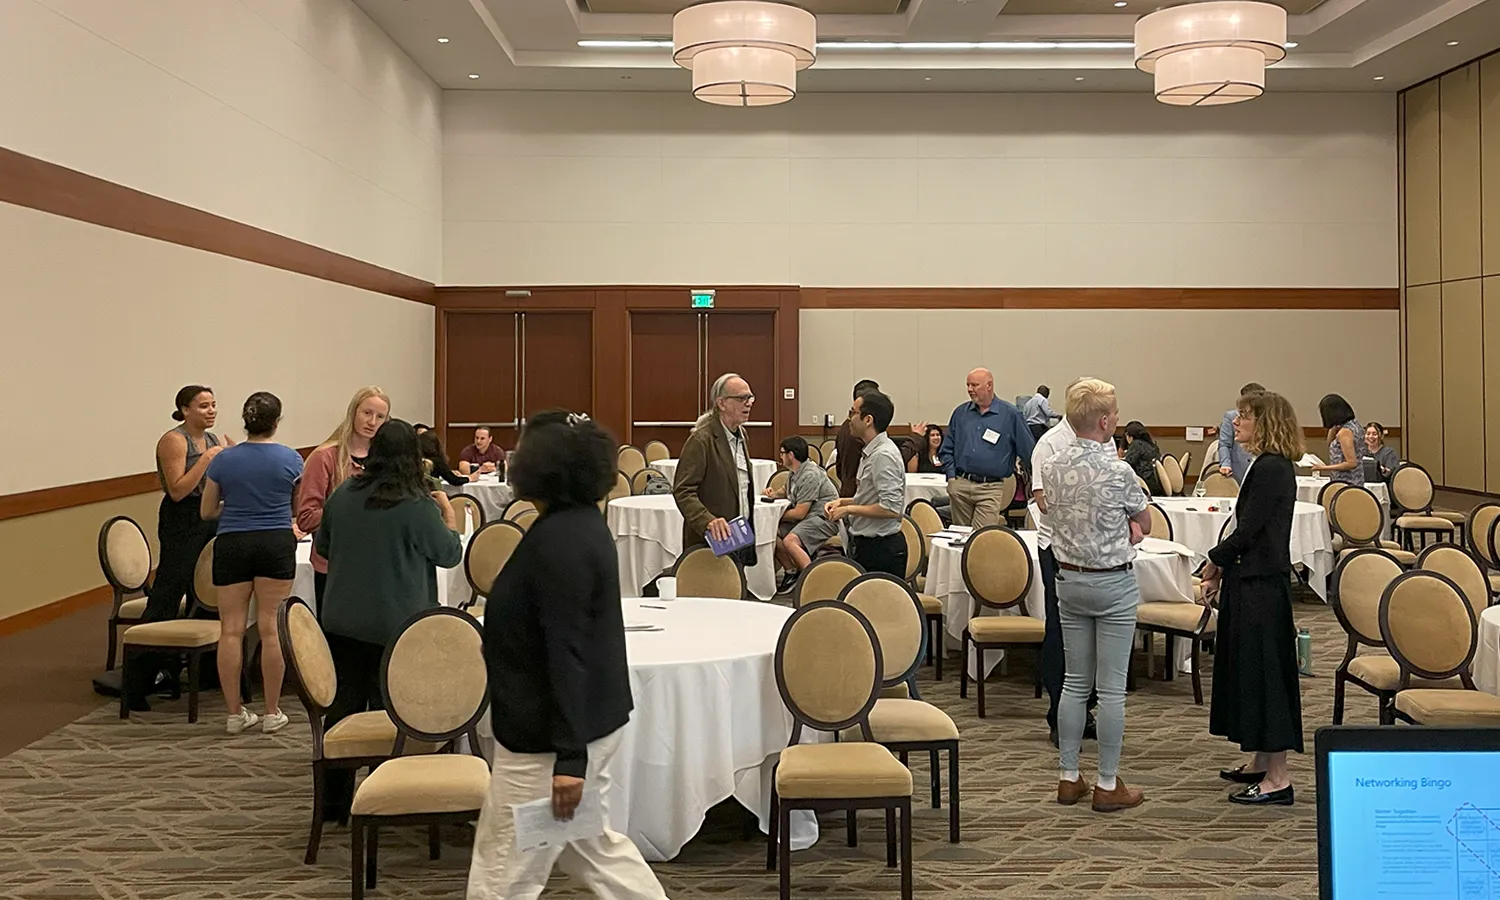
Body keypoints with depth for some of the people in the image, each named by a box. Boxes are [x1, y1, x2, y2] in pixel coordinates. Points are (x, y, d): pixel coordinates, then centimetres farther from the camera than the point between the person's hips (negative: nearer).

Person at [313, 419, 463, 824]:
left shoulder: (342, 495, 0)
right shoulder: (417, 505, -16)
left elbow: (322, 547, 15)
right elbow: (451, 554, -3)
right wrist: (449, 511, 12)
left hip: (341, 620, 4)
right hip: (394, 624, -4)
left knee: (342, 705, 12)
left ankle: (333, 802, 21)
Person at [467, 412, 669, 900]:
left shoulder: (558, 540, -22)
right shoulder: (582, 522, 8)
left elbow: (567, 653, -26)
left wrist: (569, 757, -26)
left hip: (552, 735, -10)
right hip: (594, 718, 10)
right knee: (593, 844, 21)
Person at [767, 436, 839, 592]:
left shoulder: (810, 475, -19)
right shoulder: (794, 473, 12)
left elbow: (799, 513, -20)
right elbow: (788, 492, 35)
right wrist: (775, 493, 12)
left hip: (824, 518, -10)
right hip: (806, 516, 10)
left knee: (790, 541, -32)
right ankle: (792, 573, 7)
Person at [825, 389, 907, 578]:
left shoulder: (883, 455, -20)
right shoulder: (870, 452, 12)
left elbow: (890, 508, -25)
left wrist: (849, 509, -16)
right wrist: (843, 502, 9)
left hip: (881, 548, -10)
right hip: (866, 545, 10)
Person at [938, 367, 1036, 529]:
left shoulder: (1010, 414, 0)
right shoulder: (960, 413, 10)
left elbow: (1029, 451, 4)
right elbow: (947, 449, 14)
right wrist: (951, 477, 5)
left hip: (991, 489, -4)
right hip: (960, 486, 4)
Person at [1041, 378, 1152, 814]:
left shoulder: (1051, 467, -1)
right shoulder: (1118, 471, -18)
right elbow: (1145, 524, -2)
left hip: (1069, 579, 6)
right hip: (1113, 584, -6)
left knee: (1075, 681, 13)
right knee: (1111, 688, 2)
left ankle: (1069, 777, 19)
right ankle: (1108, 785, 9)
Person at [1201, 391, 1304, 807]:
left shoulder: (1271, 469, -18)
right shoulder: (1270, 467, 13)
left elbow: (1248, 531, -19)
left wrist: (1215, 561, -4)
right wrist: (1223, 568, 10)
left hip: (1261, 586, -10)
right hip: (1252, 581, 10)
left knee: (1263, 671, -5)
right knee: (1249, 670, 17)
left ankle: (1277, 778, 1)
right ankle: (1260, 762, 28)